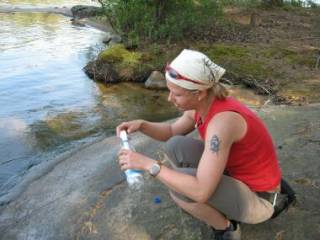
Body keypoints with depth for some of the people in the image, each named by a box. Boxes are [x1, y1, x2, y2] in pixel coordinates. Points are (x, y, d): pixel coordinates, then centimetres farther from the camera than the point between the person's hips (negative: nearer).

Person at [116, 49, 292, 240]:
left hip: (257, 199, -8)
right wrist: (141, 125, -10)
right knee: (176, 146, -5)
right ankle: (218, 207, 12)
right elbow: (173, 132, 9)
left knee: (178, 187, -28)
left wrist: (147, 163, -33)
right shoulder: (202, 103, -9)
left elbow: (201, 191, -39)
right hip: (235, 175, 8)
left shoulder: (222, 121, -36)